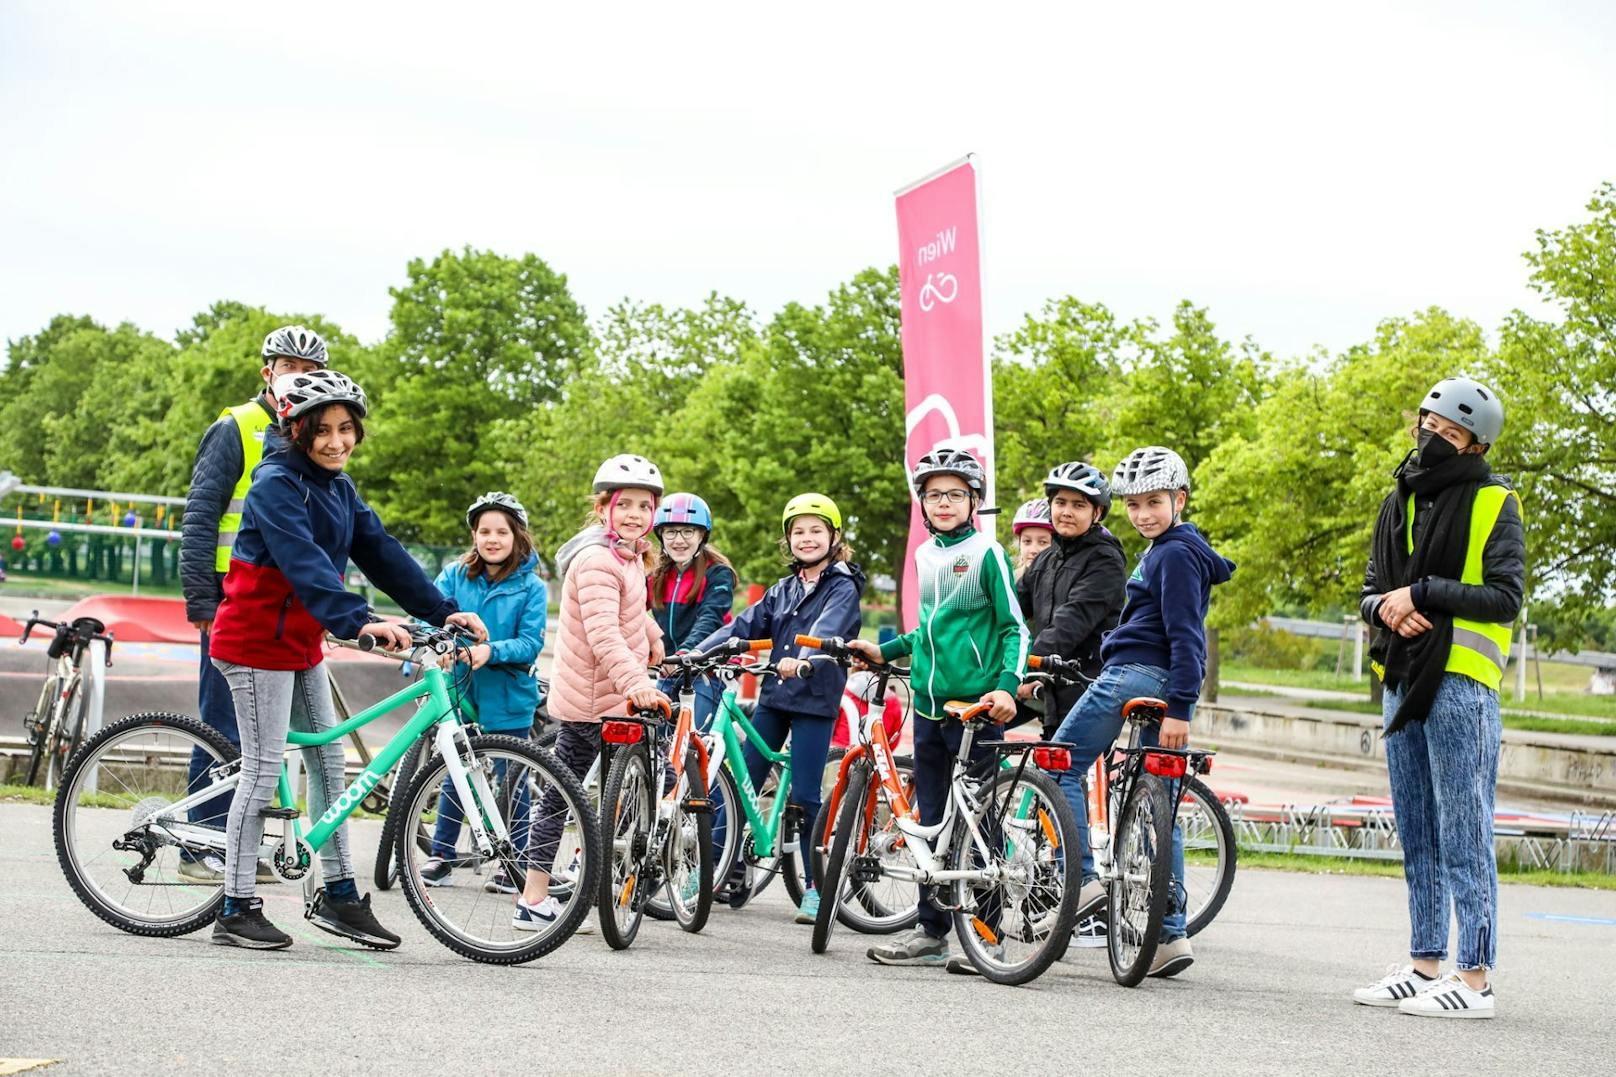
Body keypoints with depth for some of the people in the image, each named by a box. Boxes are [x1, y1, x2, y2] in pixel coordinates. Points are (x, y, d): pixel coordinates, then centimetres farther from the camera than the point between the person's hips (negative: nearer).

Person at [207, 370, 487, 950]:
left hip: (301, 642, 9)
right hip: (257, 639, -9)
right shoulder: (276, 484, -18)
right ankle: (236, 911, 2)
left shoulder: (338, 487, 9)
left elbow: (382, 553, 5)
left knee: (328, 761, 9)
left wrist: (443, 612, -5)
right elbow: (304, 561, -32)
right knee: (264, 768, -6)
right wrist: (357, 621, -44)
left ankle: (339, 896, 17)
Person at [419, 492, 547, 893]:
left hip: (509, 698, -2)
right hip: (460, 691, 2)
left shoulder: (530, 587, -5)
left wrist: (491, 651, -29)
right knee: (454, 776, 11)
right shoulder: (454, 575, 2)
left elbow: (531, 644, -11)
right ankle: (441, 857, 21)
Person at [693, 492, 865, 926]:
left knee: (804, 797, -5)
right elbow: (746, 625, 8)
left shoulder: (842, 587, -3)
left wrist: (803, 661, -42)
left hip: (815, 699, -6)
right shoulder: (784, 590, 16)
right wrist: (697, 652, -6)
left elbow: (827, 629, -22)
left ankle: (816, 887, 5)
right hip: (773, 696, 6)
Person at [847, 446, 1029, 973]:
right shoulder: (925, 555, 14)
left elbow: (1015, 628, -6)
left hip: (976, 704, -6)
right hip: (929, 703, 6)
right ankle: (931, 931, 15)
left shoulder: (987, 553, -4)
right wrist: (885, 651, 20)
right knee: (933, 821, 9)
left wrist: (1007, 687, -19)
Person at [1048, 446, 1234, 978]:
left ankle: (1080, 880, -10)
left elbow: (1184, 634, -16)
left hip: (1136, 675, -10)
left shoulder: (1175, 555, -9)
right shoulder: (1166, 551, 22)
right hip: (1161, 686, 10)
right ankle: (1170, 933, 7)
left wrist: (1178, 709, -21)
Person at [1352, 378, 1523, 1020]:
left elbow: (1505, 597, -11)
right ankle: (1426, 962, 20)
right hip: (1402, 680, 7)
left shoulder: (1494, 504, -2)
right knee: (1416, 835, 12)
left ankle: (1475, 978, -4)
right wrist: (1386, 606, -5)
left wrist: (1422, 592, -14)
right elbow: (1371, 589, 18)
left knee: (1464, 835, -7)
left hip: (1461, 683, -7)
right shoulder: (1400, 503, 17)